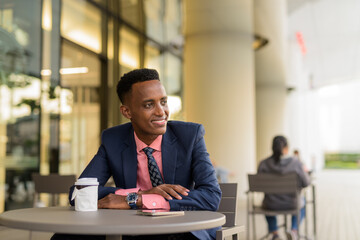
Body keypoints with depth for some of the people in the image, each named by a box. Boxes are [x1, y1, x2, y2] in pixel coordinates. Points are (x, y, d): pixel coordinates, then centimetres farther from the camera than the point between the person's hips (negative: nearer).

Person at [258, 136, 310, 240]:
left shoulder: (263, 164, -15)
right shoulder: (296, 163, -18)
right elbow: (306, 183, -9)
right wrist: (305, 172, 12)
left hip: (271, 205, 1)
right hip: (291, 204, -1)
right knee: (302, 201, 37)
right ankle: (294, 230, 20)